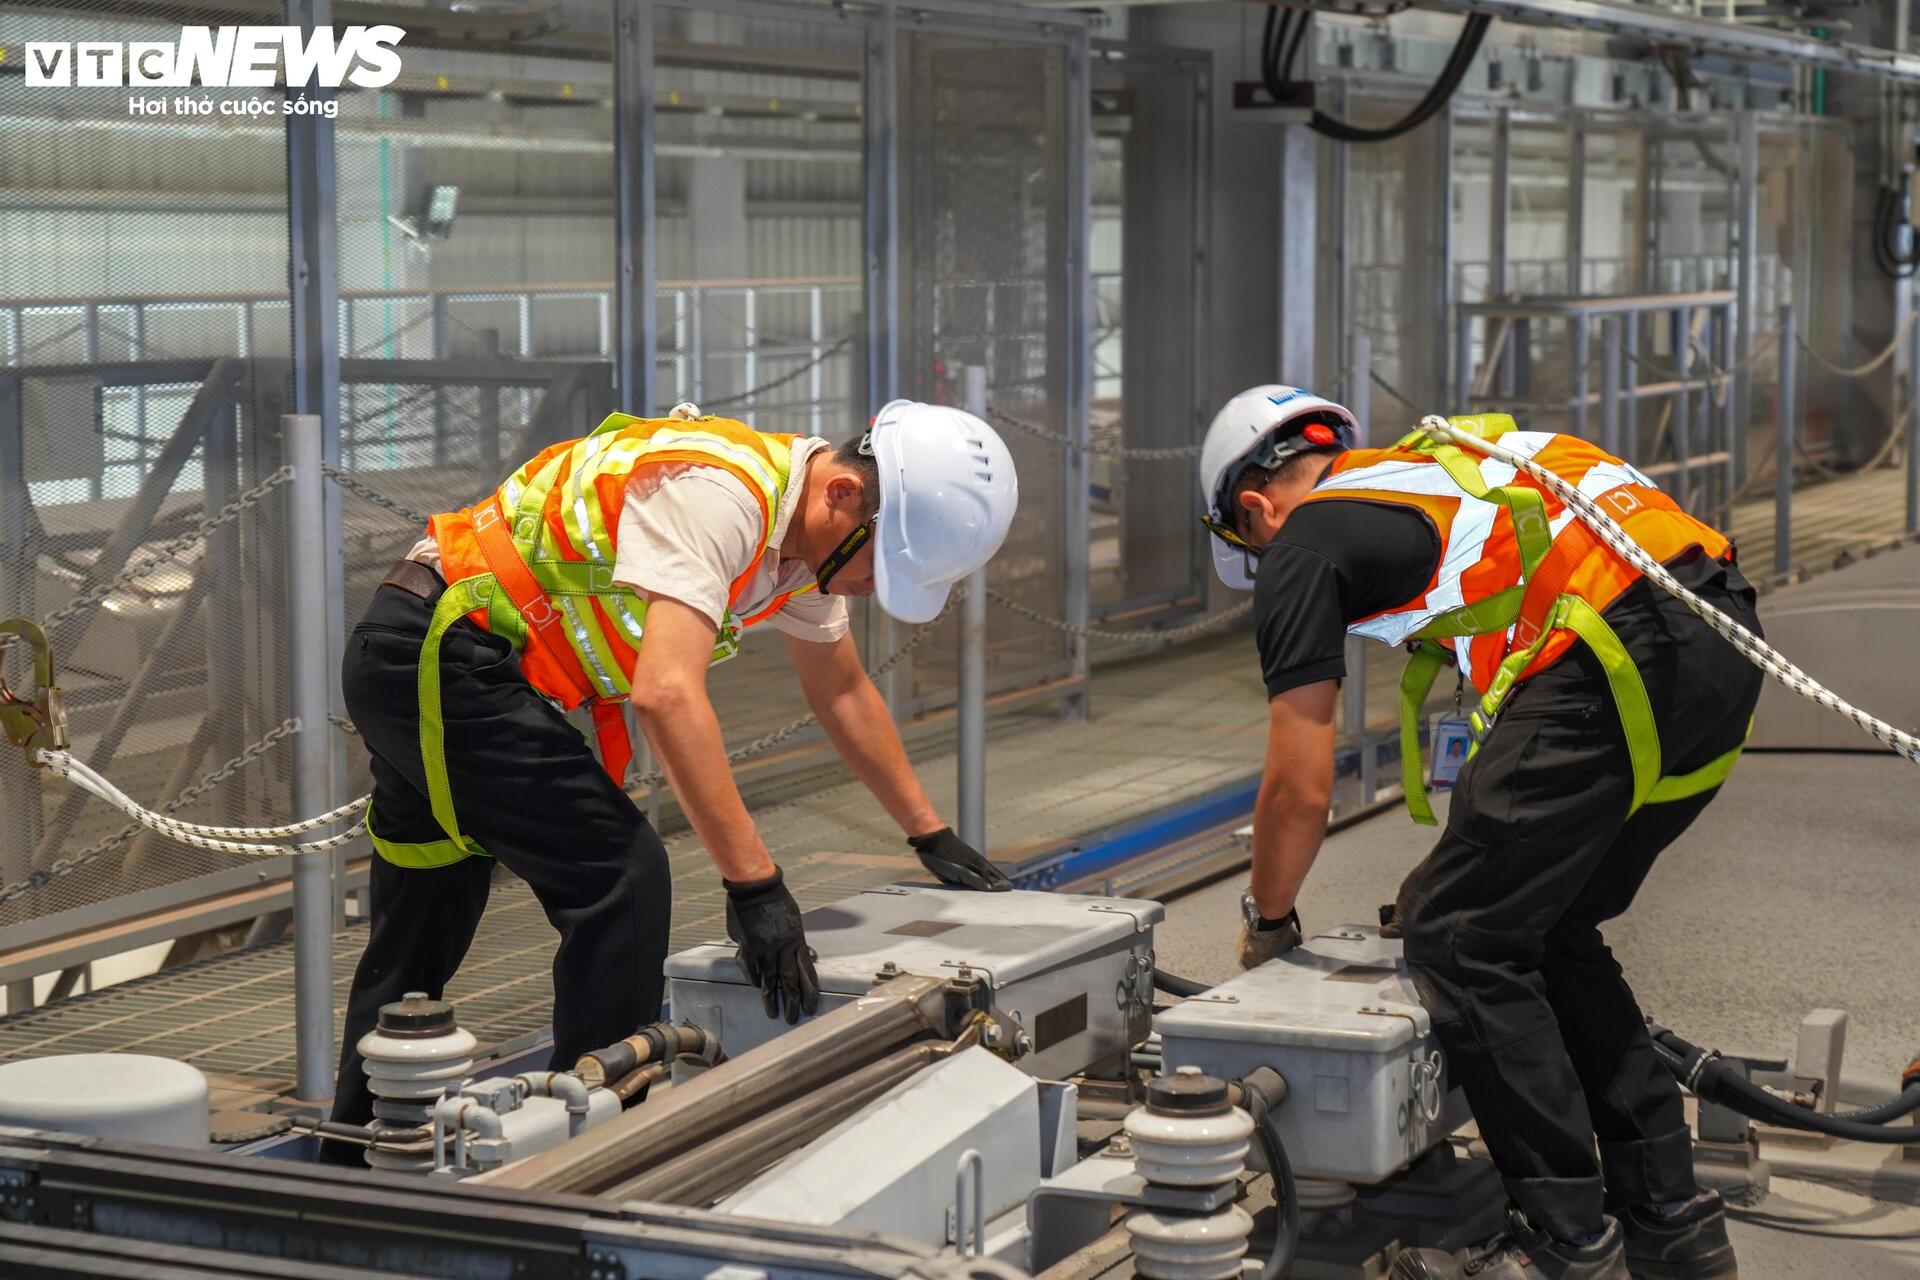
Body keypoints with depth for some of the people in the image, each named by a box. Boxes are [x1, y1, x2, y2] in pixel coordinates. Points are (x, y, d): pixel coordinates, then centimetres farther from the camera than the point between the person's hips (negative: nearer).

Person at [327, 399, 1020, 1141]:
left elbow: (842, 692, 21)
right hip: (438, 661, -10)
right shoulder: (719, 493, -26)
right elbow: (668, 693, -35)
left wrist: (930, 835, 24)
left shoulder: (805, 532, 5)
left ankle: (355, 1154, 30)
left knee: (418, 939, 18)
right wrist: (754, 884, -34)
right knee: (621, 878, -14)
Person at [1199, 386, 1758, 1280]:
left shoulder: (1302, 547, 9)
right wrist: (1476, 862, 45)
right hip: (1728, 645, 9)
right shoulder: (1435, 465, 33)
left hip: (1620, 658, -9)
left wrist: (1267, 922, 26)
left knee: (1458, 937, 1)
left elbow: (1301, 793, 8)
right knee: (1546, 931, 19)